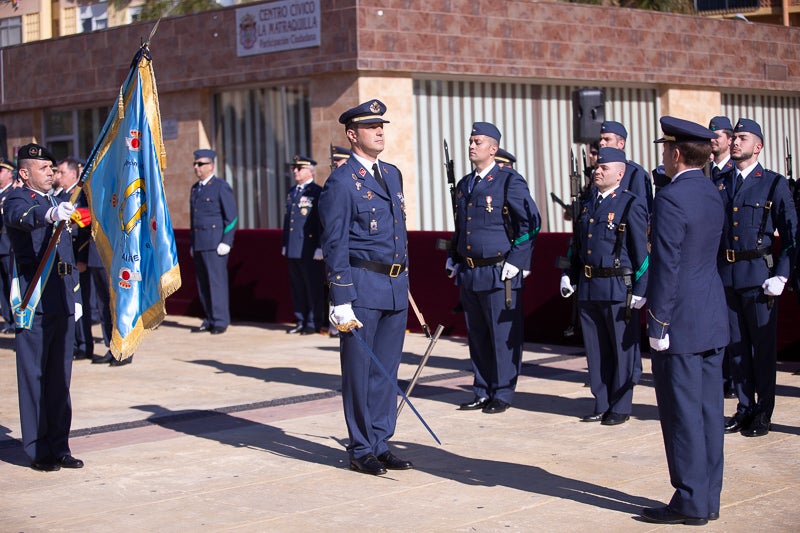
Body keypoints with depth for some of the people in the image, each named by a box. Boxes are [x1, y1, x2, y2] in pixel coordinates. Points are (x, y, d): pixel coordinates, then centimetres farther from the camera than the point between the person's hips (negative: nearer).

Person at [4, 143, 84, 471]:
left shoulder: (55, 201, 21)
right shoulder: (17, 199, -3)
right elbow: (20, 216, -29)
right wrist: (51, 214, -49)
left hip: (63, 298, 7)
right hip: (35, 299, -7)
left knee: (60, 376, 10)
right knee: (34, 374, -2)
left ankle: (59, 447, 16)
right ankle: (38, 450, 3)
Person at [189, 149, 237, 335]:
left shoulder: (221, 187, -4)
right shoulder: (195, 188, 18)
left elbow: (232, 217, -7)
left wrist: (226, 242, -13)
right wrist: (192, 243, 19)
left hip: (215, 244, -7)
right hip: (199, 244, 7)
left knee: (217, 281, -7)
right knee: (203, 283, 6)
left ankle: (220, 322, -4)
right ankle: (210, 320, 13)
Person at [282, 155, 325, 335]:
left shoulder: (317, 192, -7)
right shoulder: (292, 192, 17)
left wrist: (320, 247, -16)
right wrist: (285, 244, 19)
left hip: (309, 250, -8)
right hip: (293, 249, 8)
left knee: (313, 286, -1)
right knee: (297, 286, 11)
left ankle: (314, 323, 5)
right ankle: (301, 321, 18)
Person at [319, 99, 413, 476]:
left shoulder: (392, 174, 14)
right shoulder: (342, 182, -9)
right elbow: (335, 246, -11)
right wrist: (341, 302, -15)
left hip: (395, 288, 7)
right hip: (363, 287, -7)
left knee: (386, 370, 11)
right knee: (358, 372, 2)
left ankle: (381, 444, 20)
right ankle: (361, 450, 11)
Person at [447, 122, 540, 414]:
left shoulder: (510, 181, -6)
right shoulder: (464, 184, 15)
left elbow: (530, 222, -10)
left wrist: (516, 260, -14)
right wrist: (453, 258, 16)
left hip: (499, 273, -7)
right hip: (468, 274, 7)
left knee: (503, 336, 0)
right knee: (477, 336, 12)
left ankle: (502, 395, 9)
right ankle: (482, 392, 21)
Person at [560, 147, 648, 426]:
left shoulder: (631, 205, -8)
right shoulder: (587, 204, 13)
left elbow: (642, 251, -10)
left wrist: (640, 290, -14)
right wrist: (569, 275, 14)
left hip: (618, 288, -7)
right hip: (588, 288, 7)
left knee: (622, 349, 4)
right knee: (596, 350, 12)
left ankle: (620, 407, 13)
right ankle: (602, 405, 21)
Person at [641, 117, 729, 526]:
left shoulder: (670, 198, -17)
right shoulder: (712, 194, 11)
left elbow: (666, 267, -19)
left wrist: (657, 324, -15)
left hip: (680, 323, -9)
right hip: (713, 321, 9)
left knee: (682, 415, -1)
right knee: (708, 411, 11)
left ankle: (690, 503, 4)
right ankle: (709, 499, 18)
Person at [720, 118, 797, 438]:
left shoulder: (774, 184, -1)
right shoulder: (721, 185, 12)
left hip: (758, 273, -4)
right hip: (726, 275, 4)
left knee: (763, 345, 2)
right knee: (736, 345, 10)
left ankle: (763, 412, 11)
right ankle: (744, 408, 20)